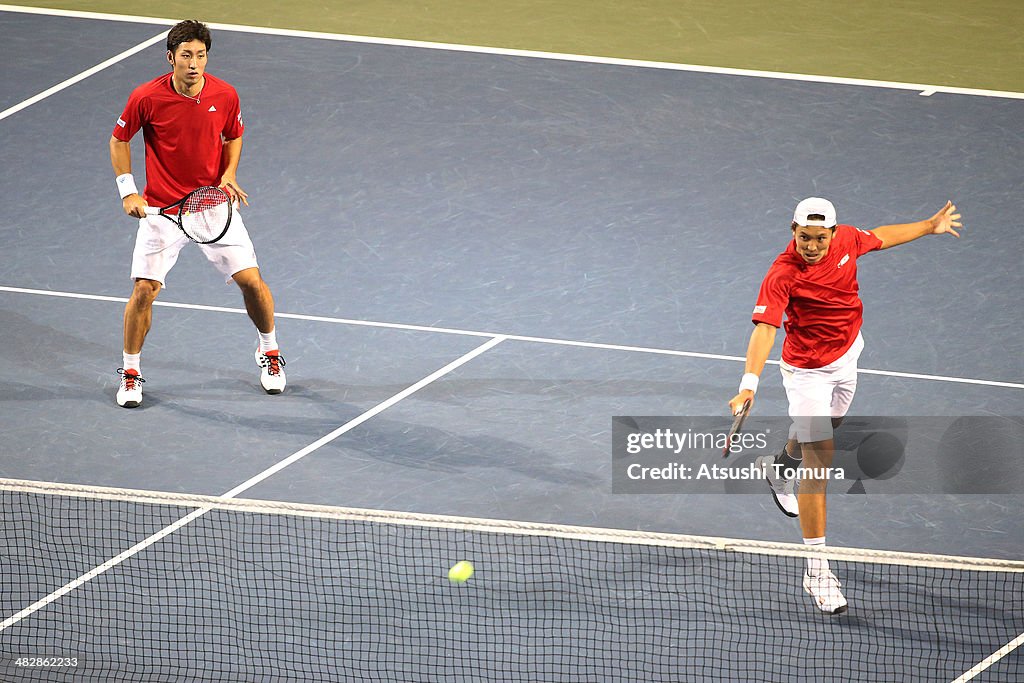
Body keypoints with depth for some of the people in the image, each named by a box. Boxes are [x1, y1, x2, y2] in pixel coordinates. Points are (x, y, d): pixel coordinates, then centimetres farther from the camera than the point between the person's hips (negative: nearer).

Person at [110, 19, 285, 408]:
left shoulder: (225, 96, -8)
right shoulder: (147, 98, -15)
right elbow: (119, 140, 1)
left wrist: (229, 174, -6)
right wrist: (128, 191, -6)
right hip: (162, 208, -2)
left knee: (250, 279, -3)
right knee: (144, 289, -9)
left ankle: (269, 350, 25)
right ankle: (130, 371, 12)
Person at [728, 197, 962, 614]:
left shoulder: (847, 240, -14)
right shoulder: (783, 276, -32)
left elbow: (879, 237, 9)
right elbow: (765, 328, -40)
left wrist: (930, 227, 21)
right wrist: (749, 384, -53)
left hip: (847, 355, 7)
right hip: (808, 371, -7)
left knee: (824, 427, 30)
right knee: (819, 458, -12)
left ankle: (779, 468, 66)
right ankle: (817, 569, -10)